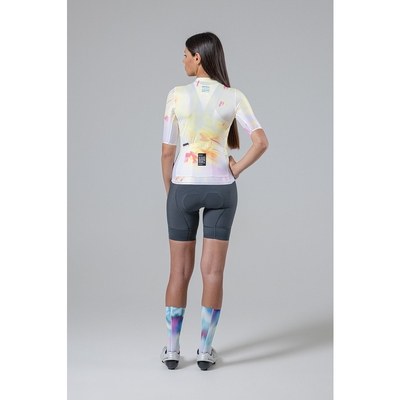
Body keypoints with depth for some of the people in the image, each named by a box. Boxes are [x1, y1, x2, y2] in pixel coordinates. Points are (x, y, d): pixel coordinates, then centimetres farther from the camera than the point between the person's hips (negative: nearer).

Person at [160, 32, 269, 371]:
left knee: (180, 271, 10)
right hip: (220, 188, 1)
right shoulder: (234, 97, -6)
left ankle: (172, 350, 13)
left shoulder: (177, 95, -8)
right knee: (213, 272, 6)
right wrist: (235, 171, -1)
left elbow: (167, 151, -4)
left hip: (184, 187, 0)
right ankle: (205, 350, 9)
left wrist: (169, 194, 8)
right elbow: (261, 142, -14)